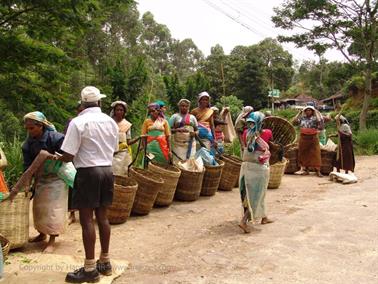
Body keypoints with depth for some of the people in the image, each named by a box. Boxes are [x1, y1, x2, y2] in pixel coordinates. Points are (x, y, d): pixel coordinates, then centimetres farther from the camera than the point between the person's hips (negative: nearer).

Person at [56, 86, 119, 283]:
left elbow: (69, 156, -13)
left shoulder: (78, 122, -12)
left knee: (87, 219, 1)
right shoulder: (111, 122, 6)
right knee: (102, 217, 14)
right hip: (107, 170, 6)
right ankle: (105, 262, 24)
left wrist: (57, 158, 8)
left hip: (88, 172, -6)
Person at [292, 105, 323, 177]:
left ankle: (318, 171, -4)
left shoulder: (315, 118, 0)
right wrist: (299, 114, 1)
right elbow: (294, 122, 0)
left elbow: (320, 121, -19)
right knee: (304, 154, 8)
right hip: (303, 138, 3)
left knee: (315, 154, -5)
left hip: (313, 138, -3)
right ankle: (306, 169, 19)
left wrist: (316, 113, -9)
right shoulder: (302, 118, 8)